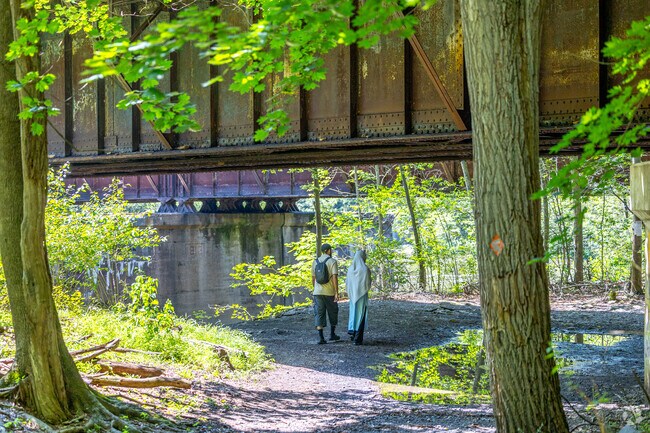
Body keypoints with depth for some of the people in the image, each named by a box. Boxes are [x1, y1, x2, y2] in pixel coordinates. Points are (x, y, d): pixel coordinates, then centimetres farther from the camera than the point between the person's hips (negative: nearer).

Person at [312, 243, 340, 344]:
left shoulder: (315, 262, 8)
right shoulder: (332, 262, -6)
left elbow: (313, 278, 13)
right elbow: (335, 278, -14)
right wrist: (337, 293, -14)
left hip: (318, 292, 3)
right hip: (329, 292, -3)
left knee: (319, 314, 0)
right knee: (333, 313, 16)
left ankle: (321, 337, -10)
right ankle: (332, 334, 23)